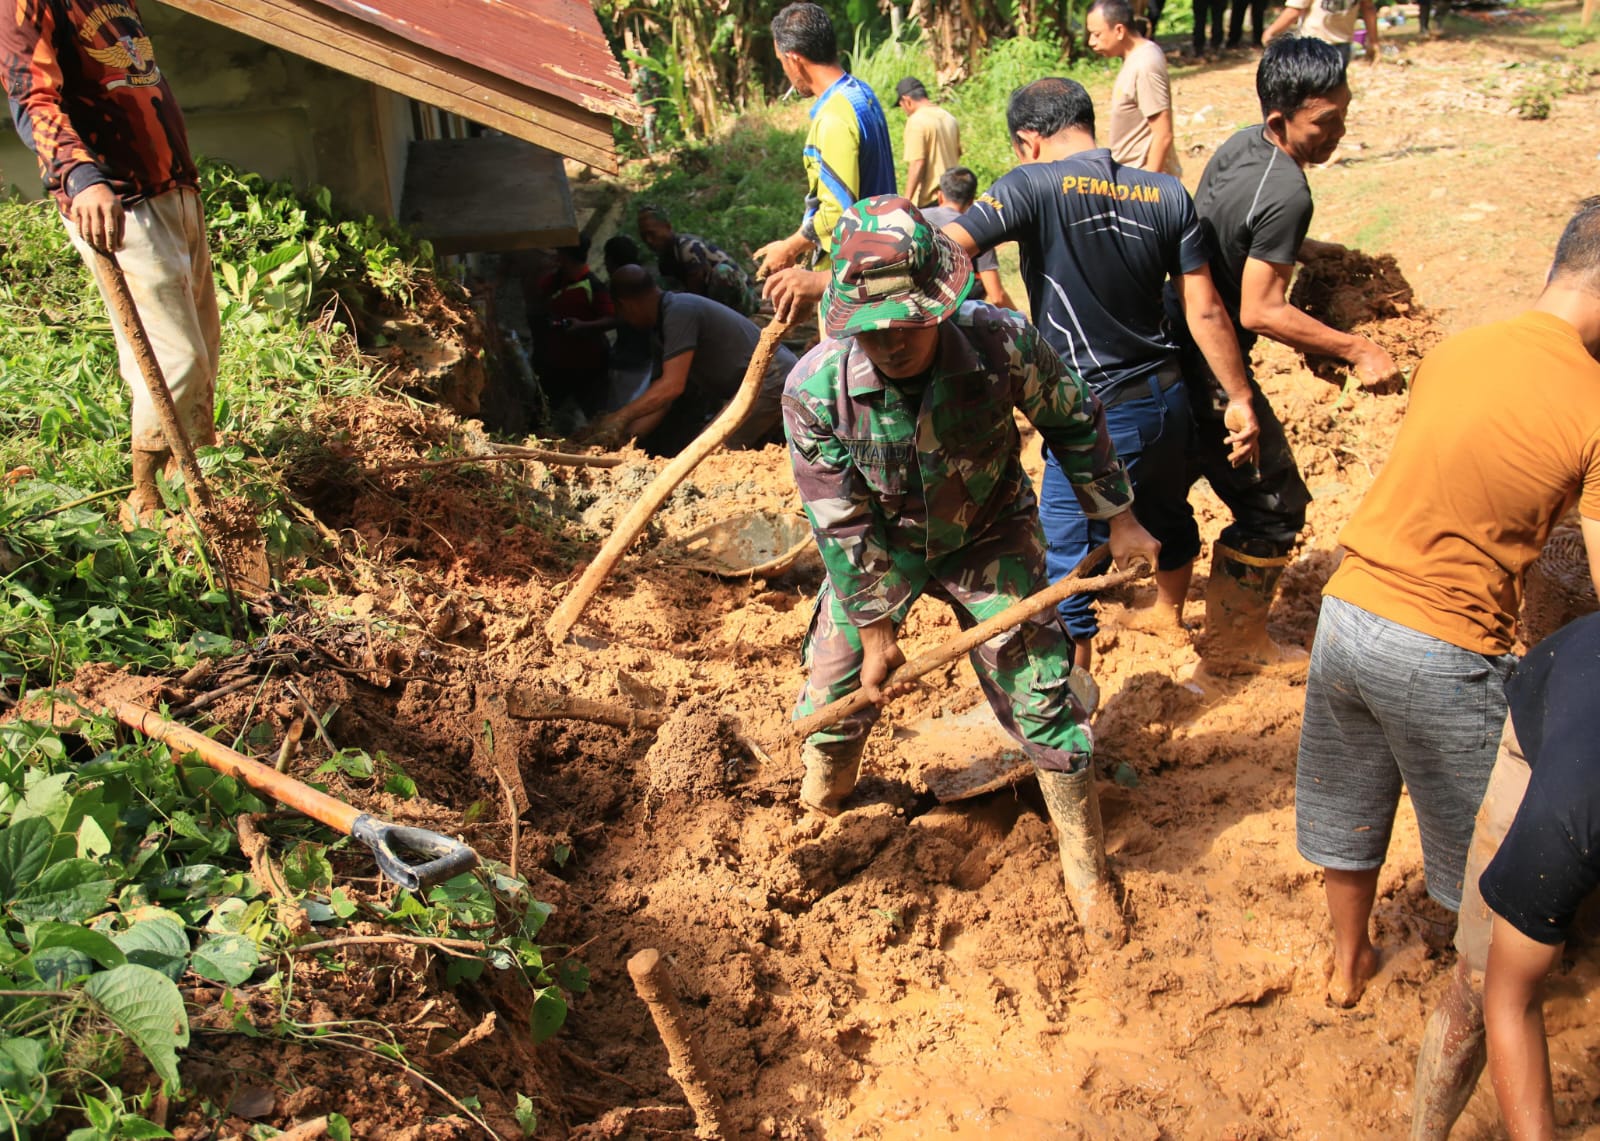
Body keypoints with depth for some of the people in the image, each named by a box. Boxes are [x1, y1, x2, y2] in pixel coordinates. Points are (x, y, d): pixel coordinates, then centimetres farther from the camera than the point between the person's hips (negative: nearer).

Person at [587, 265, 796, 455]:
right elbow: (663, 399, 15)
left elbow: (671, 386, -22)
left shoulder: (678, 311, -16)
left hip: (770, 382, -10)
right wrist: (624, 433, 8)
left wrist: (620, 417, -14)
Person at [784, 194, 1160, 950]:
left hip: (990, 538, 0)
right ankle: (817, 818, 41)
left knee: (1040, 695, -1)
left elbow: (1072, 421, -8)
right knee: (832, 696, 7)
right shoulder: (815, 389, -29)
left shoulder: (1001, 344, -30)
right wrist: (876, 633, -13)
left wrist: (1118, 518, -1)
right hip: (881, 549, 1)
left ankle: (1086, 873, 20)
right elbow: (842, 525, -18)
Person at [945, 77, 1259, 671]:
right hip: (1166, 398, 7)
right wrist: (1241, 399, 9)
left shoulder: (1034, 186, -14)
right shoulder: (1167, 195, 0)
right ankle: (1169, 613, 57)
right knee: (1169, 516, 31)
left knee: (1067, 564, 2)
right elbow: (1205, 311, 1)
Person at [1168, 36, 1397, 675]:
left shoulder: (1241, 143, 2)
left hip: (1173, 342, 9)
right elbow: (1259, 311, -28)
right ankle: (1235, 645, 19)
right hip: (1212, 369, -9)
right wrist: (1357, 351, -23)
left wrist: (1300, 249, 18)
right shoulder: (1286, 193, -26)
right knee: (1272, 503, 5)